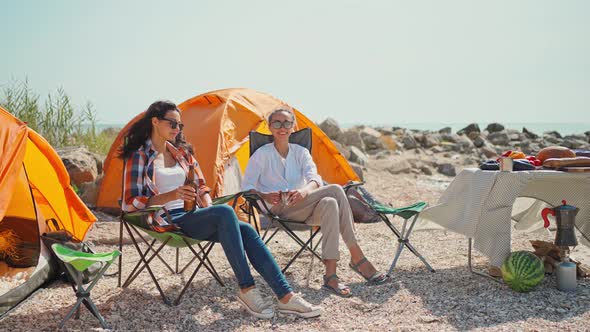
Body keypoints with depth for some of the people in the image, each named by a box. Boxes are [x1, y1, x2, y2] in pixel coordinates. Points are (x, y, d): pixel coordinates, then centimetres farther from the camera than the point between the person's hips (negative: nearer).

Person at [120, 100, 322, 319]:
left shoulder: (181, 151, 16)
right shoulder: (139, 156, -2)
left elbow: (201, 186, 20)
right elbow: (130, 203, -9)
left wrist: (208, 207, -3)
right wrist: (170, 196, -23)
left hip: (194, 215, 6)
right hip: (171, 221, -6)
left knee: (246, 231, -20)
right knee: (225, 213, -33)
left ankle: (285, 296, -23)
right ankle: (246, 290, -26)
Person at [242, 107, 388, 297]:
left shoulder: (301, 152, 14)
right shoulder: (262, 154, 4)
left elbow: (314, 177, -5)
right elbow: (246, 187, -2)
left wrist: (306, 190, -29)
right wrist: (265, 196, -23)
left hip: (302, 208, 5)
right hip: (280, 209, -4)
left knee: (330, 203, -33)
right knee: (335, 190, -26)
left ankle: (330, 275, -34)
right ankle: (357, 258, -28)